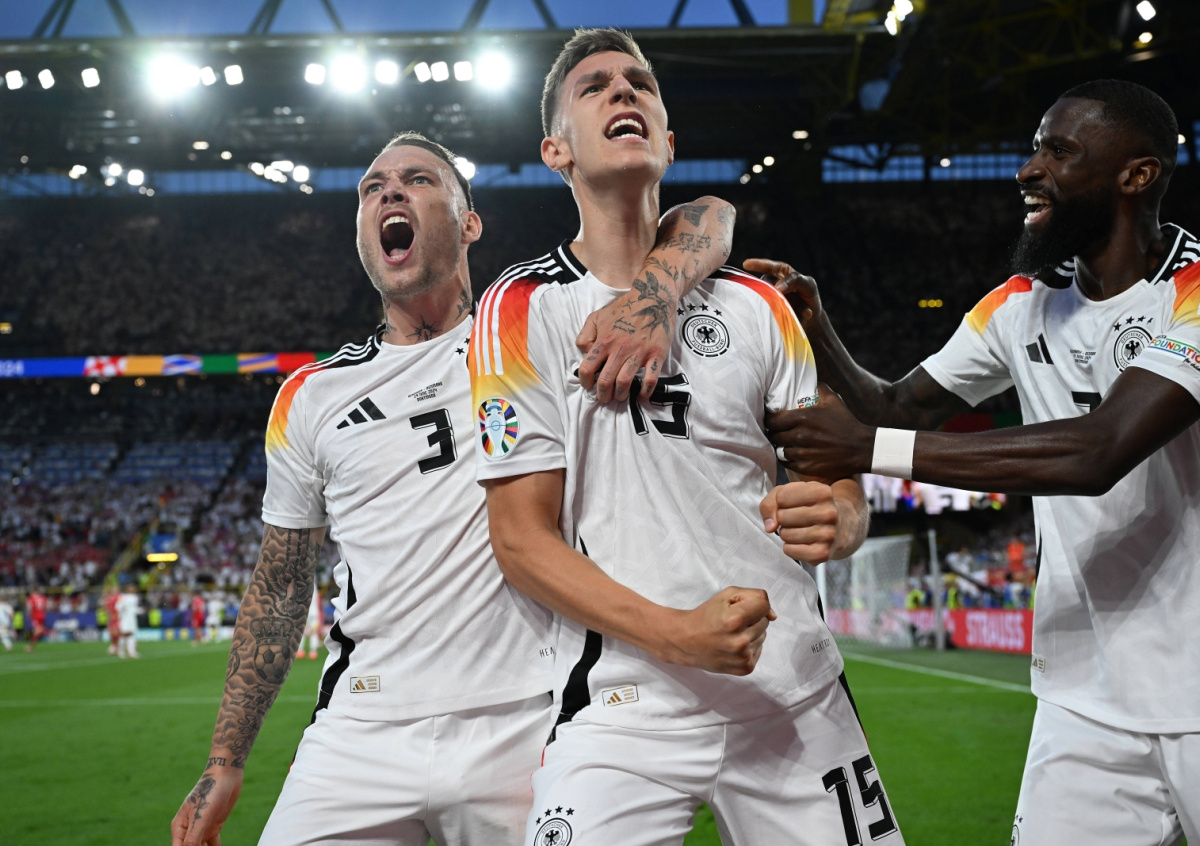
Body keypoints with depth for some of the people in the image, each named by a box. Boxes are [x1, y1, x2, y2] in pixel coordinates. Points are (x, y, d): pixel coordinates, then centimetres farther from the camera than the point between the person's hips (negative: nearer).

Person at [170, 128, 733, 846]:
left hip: (528, 728, -1)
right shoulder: (312, 397, 10)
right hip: (365, 734, 2)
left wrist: (650, 302, -23)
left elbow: (704, 226, -2)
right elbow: (280, 592, 16)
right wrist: (225, 763, 13)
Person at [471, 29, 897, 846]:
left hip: (797, 696, 3)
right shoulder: (526, 311, -2)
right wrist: (674, 634, -19)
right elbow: (521, 538, -5)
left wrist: (833, 520, -17)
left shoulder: (757, 306, 8)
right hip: (624, 709, -3)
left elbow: (846, 493, 8)